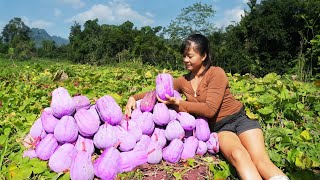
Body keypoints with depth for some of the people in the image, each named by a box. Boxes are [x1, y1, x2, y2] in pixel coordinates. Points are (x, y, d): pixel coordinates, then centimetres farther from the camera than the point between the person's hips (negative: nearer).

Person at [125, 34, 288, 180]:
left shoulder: (216, 73, -9)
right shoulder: (183, 81, 7)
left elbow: (210, 109, -17)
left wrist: (179, 104, -23)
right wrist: (134, 98, -6)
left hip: (239, 119, -1)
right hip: (219, 128, 1)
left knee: (261, 160, -27)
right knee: (238, 155, -31)